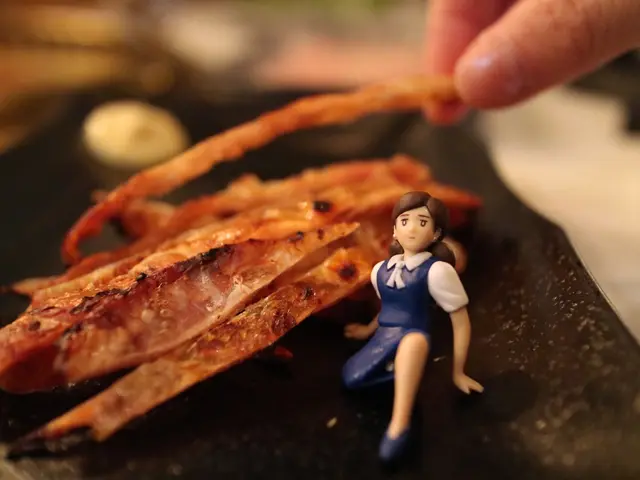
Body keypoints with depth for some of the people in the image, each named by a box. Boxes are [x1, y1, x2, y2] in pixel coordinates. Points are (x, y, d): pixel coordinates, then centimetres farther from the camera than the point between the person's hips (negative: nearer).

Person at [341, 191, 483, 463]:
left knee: (414, 341, -42)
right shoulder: (380, 270, 8)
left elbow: (461, 321, -4)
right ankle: (405, 370, 2)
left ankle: (399, 424, -42)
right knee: (351, 379, -19)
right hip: (383, 340, 7)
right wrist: (370, 330, 40)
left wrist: (458, 372, 1)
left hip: (414, 339, -7)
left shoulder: (437, 270, -10)